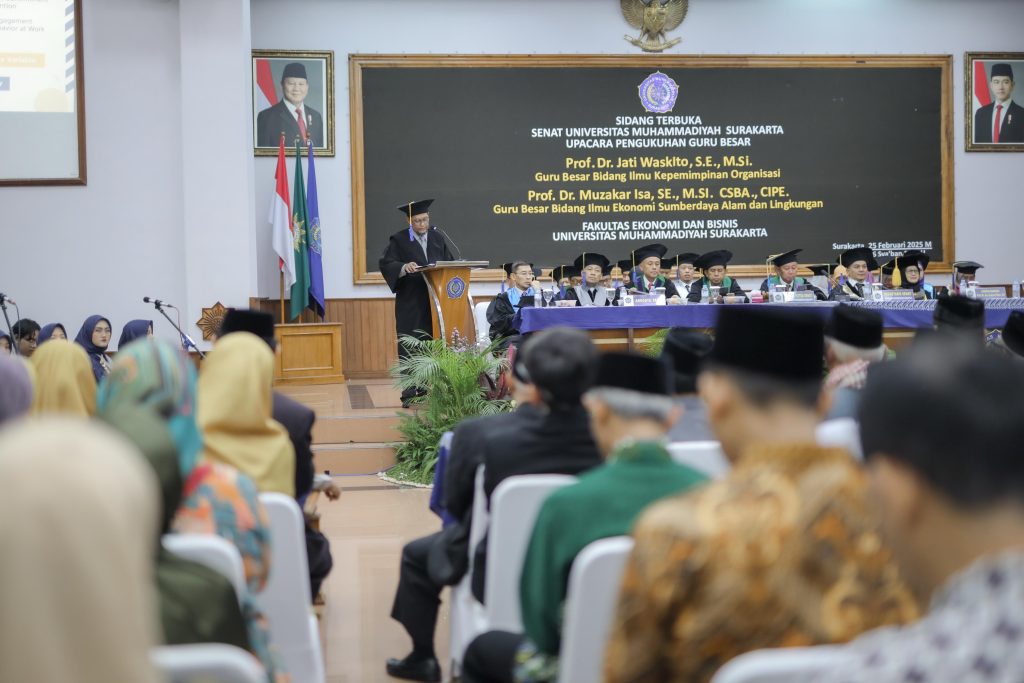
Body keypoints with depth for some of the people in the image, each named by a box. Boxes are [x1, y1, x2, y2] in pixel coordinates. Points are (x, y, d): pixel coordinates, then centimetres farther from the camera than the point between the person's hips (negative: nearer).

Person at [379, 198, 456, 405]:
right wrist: (404, 267, -27)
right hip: (410, 304, -4)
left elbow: (449, 263, 16)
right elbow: (385, 263, -9)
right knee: (410, 348, -6)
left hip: (435, 302, 4)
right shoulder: (399, 240, 1)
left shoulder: (438, 239, 13)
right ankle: (409, 394, -5)